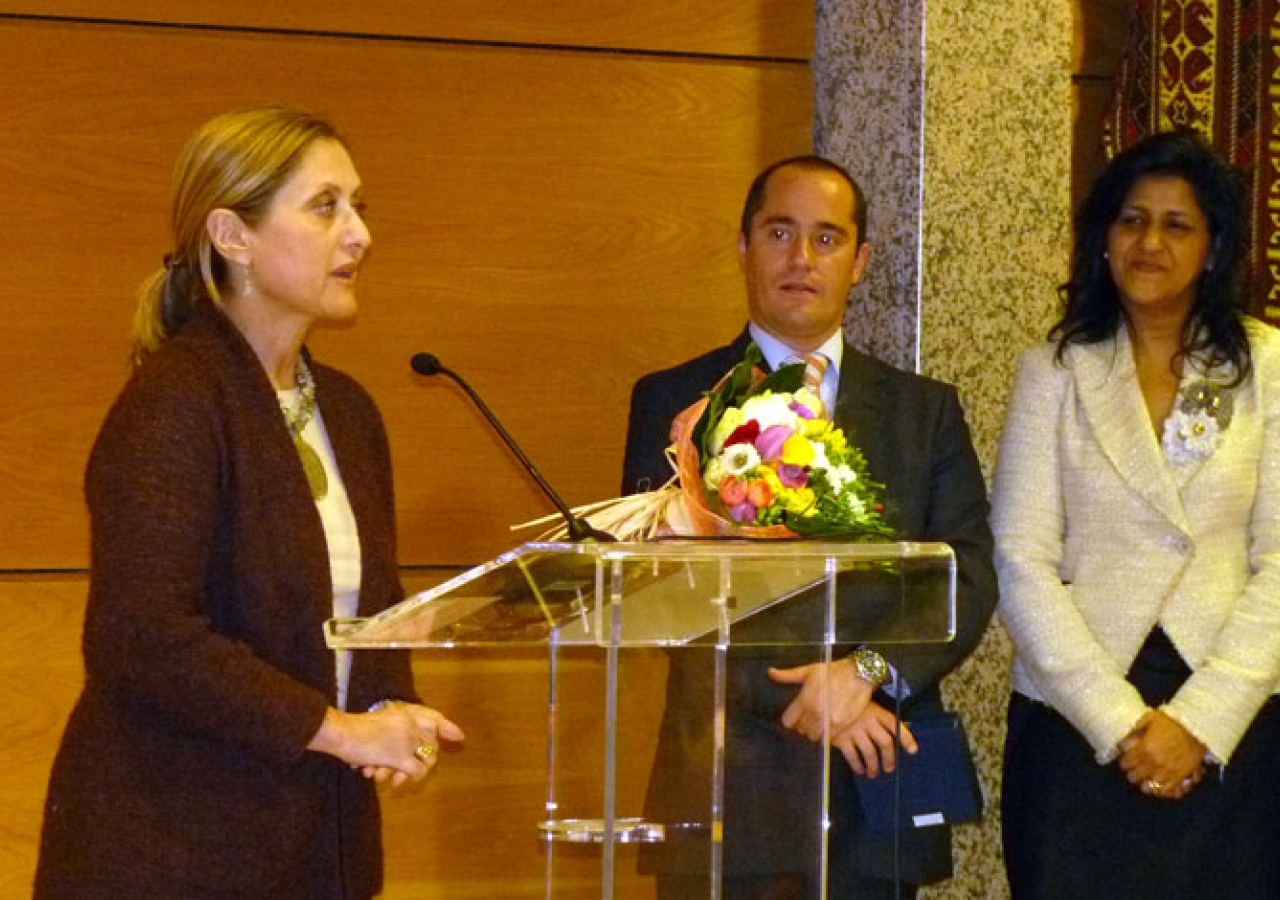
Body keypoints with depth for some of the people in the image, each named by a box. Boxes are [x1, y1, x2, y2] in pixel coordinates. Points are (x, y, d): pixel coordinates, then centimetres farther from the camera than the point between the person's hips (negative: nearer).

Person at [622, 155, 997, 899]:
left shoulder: (925, 410, 11)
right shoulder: (673, 402, 5)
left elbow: (972, 579, 2)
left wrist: (870, 671, -15)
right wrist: (799, 696, -14)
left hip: (876, 795, 2)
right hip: (729, 790, -2)